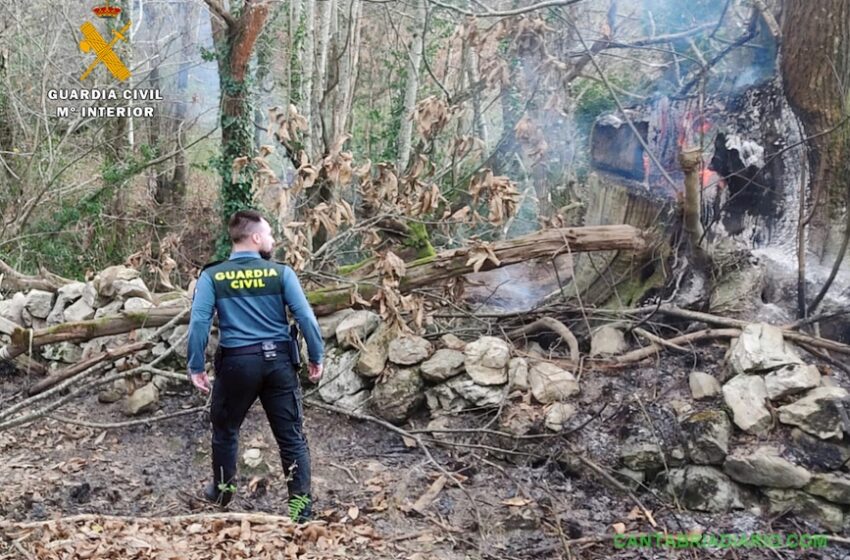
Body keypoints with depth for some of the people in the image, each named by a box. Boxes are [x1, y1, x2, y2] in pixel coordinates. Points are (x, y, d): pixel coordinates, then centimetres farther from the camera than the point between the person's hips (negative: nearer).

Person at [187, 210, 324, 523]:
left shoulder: (212, 276, -1)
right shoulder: (281, 272, -3)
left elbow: (199, 322, -8)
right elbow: (306, 317, -7)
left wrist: (196, 367, -1)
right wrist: (316, 357, 3)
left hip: (236, 362, 1)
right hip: (278, 360, 0)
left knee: (225, 428, 23)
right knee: (291, 435, 7)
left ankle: (222, 491, 39)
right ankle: (302, 504, 8)